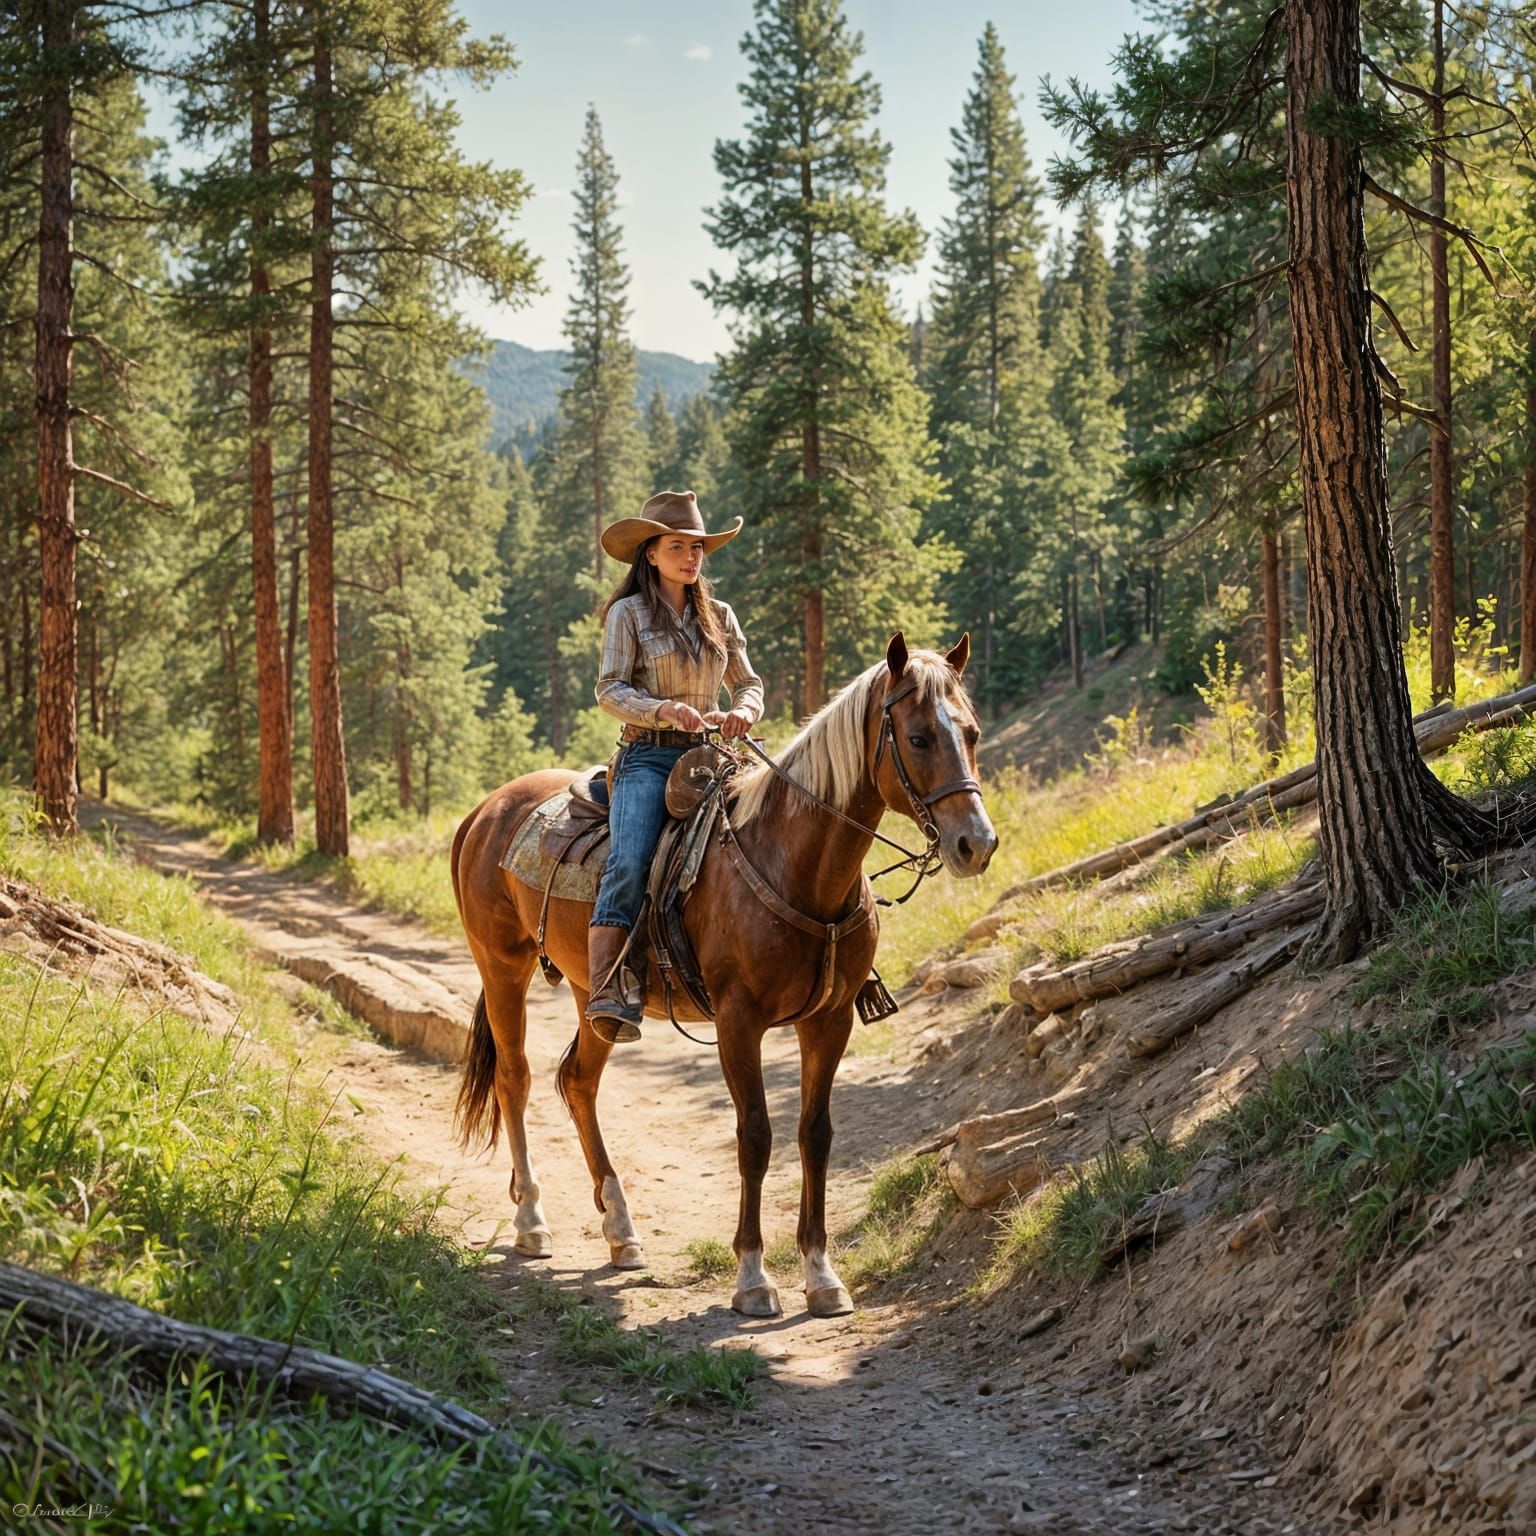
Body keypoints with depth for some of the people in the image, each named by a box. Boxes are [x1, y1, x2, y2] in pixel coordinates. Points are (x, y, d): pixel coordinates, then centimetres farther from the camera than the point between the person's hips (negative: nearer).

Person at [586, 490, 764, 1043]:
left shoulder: (719, 616, 17)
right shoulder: (628, 614, 4)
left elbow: (748, 682, 16)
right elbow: (610, 690, -5)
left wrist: (743, 712, -8)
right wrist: (665, 709, -23)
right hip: (647, 756, -4)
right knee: (628, 865, -27)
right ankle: (607, 994, -34)